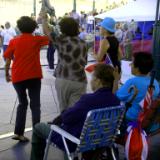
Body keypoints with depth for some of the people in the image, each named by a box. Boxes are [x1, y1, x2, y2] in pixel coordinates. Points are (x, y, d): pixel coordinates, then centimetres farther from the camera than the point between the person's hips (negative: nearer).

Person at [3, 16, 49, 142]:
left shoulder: (14, 41, 1)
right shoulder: (37, 40, -2)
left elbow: (7, 60, 1)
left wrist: (7, 74, 12)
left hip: (18, 77, 2)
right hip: (34, 77, -2)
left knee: (22, 103, 17)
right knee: (35, 105, 7)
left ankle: (18, 132, 13)